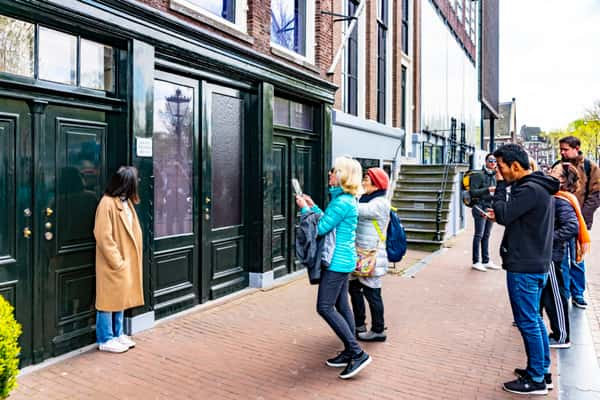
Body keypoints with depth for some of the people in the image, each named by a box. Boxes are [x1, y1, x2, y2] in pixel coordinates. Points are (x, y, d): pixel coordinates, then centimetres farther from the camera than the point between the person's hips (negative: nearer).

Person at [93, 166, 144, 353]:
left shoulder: (126, 201, 9)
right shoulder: (107, 203, -18)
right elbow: (103, 236, -20)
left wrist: (124, 260, 8)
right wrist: (117, 261, -18)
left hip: (126, 261, 8)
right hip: (112, 263, -8)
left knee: (121, 298, 17)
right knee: (109, 299, 3)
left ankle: (118, 334, 29)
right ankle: (105, 339, 16)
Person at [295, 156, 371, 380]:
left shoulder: (342, 202, -19)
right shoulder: (346, 199, 13)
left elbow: (321, 229, -17)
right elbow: (330, 222, 17)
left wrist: (305, 209, -6)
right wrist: (313, 206, 16)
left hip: (338, 261, -10)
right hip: (343, 260, 10)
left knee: (325, 307, -8)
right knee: (341, 306, 14)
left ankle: (358, 354, -4)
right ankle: (350, 353, 23)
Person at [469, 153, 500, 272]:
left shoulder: (495, 176, 14)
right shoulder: (479, 175, -8)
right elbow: (473, 192, -15)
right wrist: (488, 189, -21)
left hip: (491, 208, 7)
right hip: (481, 208, -7)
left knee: (486, 235, 12)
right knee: (479, 235, -4)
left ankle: (486, 261, 19)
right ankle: (476, 262, 2)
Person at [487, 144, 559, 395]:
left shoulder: (529, 189, -20)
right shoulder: (539, 187, 12)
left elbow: (503, 215, -19)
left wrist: (500, 185, -11)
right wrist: (500, 214, 4)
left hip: (524, 267, -10)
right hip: (536, 264, 10)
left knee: (528, 322, 0)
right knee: (535, 320, 18)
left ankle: (536, 380, 12)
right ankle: (543, 372, 29)